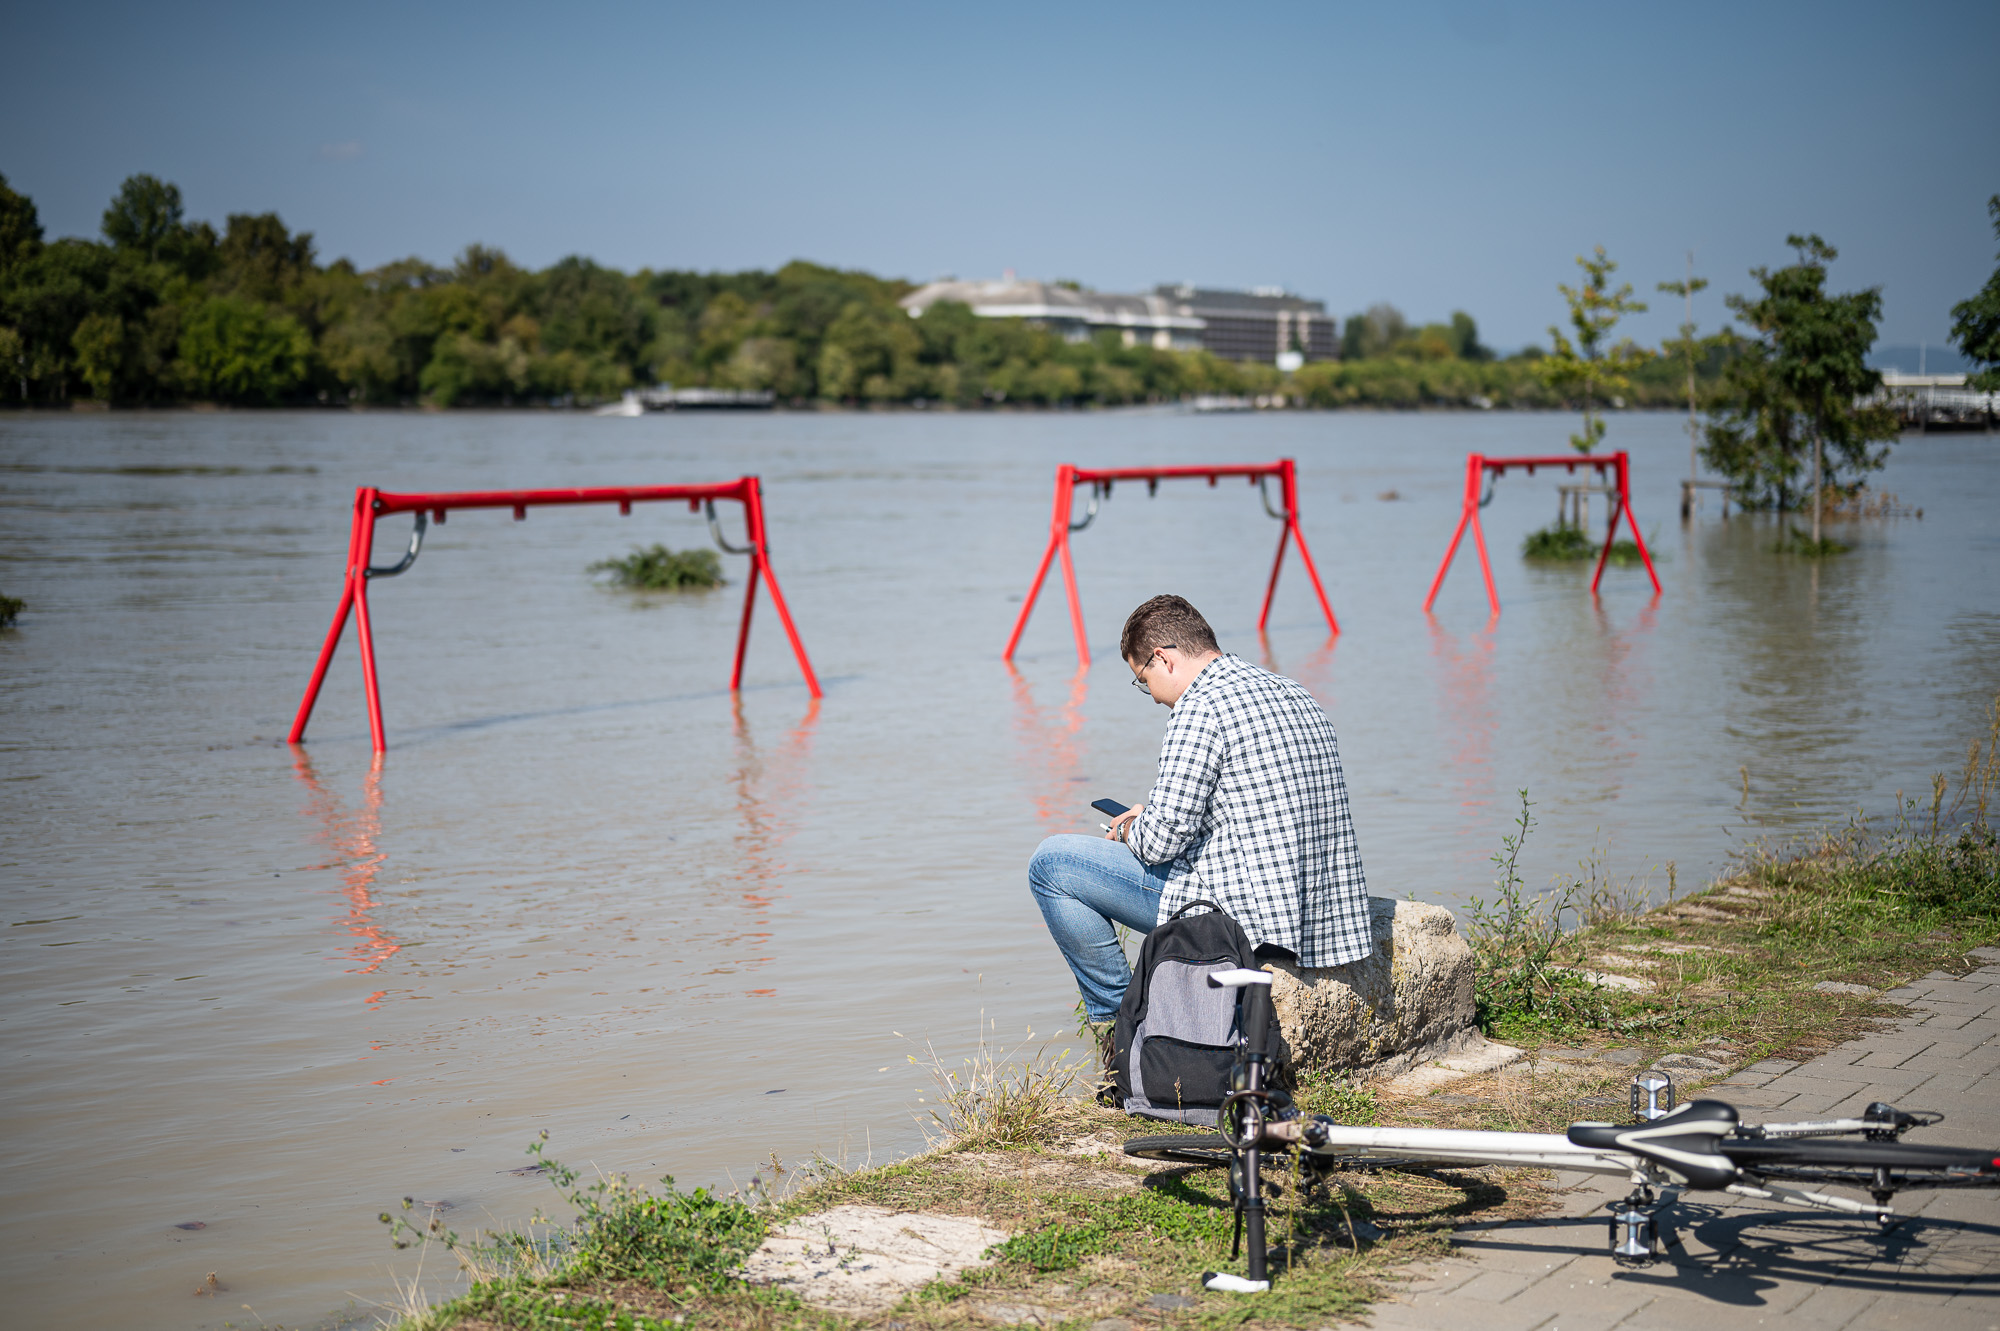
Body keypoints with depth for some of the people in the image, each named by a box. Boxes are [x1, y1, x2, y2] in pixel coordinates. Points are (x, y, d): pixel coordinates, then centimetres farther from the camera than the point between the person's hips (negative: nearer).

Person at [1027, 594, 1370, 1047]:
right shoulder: (1294, 695, 15)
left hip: (1245, 916, -10)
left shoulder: (1203, 705, -13)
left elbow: (1162, 838, -19)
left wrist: (1128, 830, 5)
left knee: (1051, 864, 0)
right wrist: (1150, 816, 24)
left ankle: (1115, 1018, 9)